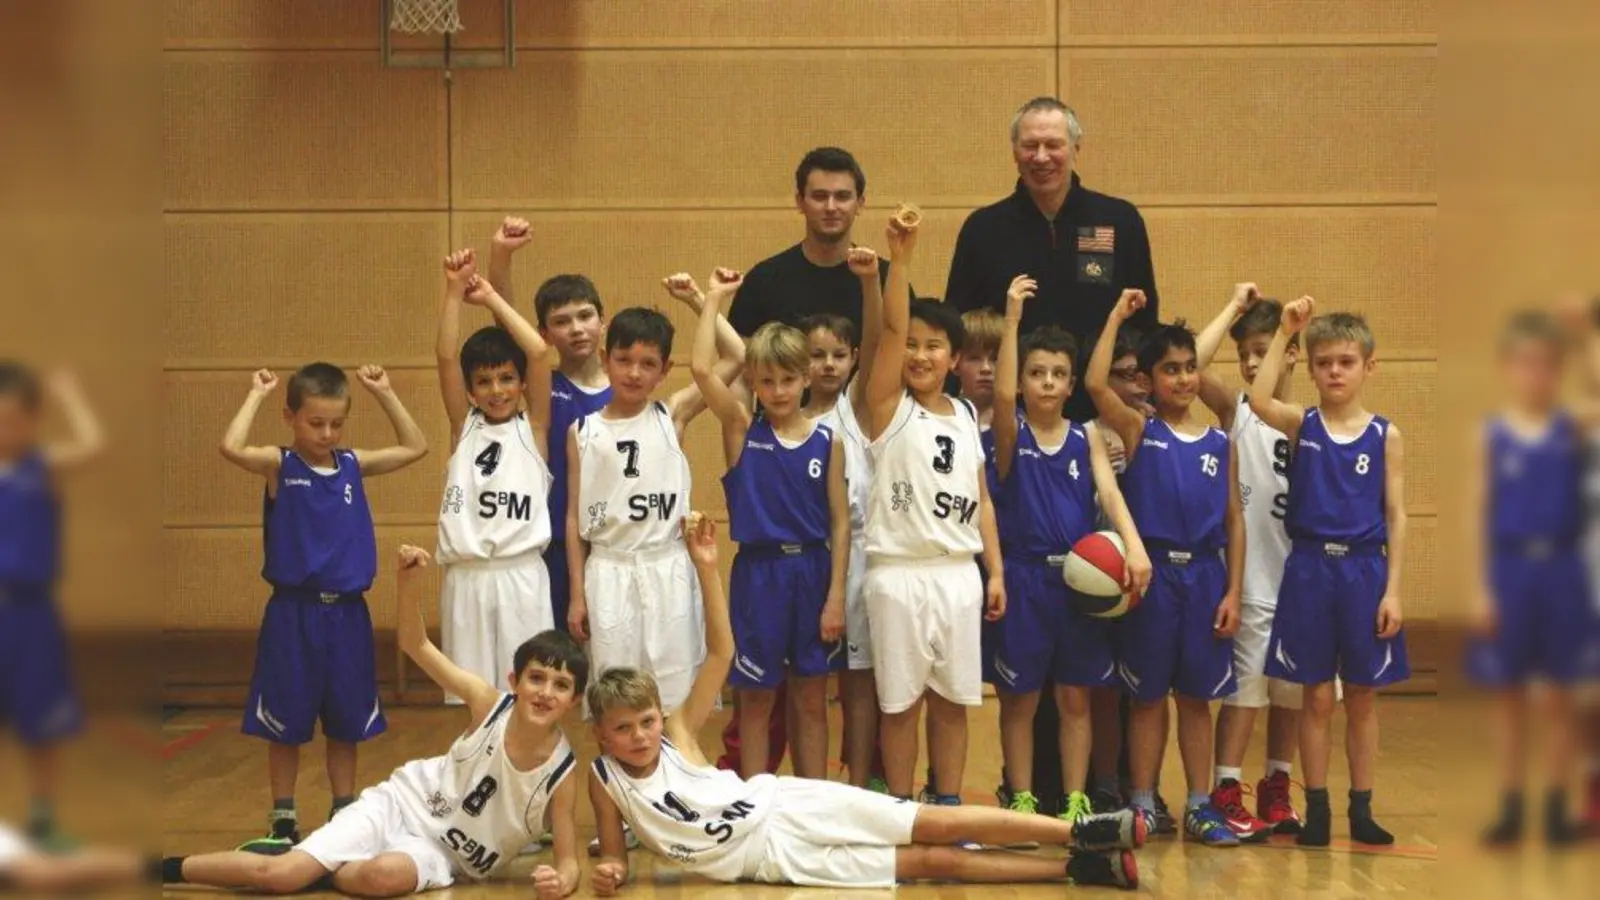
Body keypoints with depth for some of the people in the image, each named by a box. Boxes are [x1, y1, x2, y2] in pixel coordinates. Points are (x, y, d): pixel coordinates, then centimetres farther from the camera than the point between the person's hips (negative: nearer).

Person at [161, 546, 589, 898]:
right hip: (402, 804, 1)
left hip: (442, 855, -1)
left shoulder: (561, 773, -17)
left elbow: (567, 862, -12)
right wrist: (411, 579, -23)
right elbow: (416, 646, -6)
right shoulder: (490, 705, -14)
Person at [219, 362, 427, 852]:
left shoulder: (353, 465, 6)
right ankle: (283, 821, 16)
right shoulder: (280, 465, -6)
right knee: (285, 724, 5)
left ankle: (345, 816, 23)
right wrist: (256, 395, -15)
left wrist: (384, 394, 9)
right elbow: (231, 448, -25)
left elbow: (415, 447, 14)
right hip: (294, 613, -3)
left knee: (347, 722, 12)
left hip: (347, 612, 4)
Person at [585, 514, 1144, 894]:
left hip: (787, 808, 1)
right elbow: (615, 854, 6)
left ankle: (1081, 834, -10)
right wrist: (611, 872, -20)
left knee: (938, 825, -12)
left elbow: (721, 652, -3)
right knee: (932, 861, -8)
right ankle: (1075, 869, -9)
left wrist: (706, 569, -12)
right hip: (769, 859, -1)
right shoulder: (603, 778, -3)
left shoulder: (677, 733, -2)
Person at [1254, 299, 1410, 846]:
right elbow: (1257, 400, -20)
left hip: (1364, 571, 1)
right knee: (1317, 698, 4)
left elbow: (1396, 517, 2)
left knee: (1361, 698, 8)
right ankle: (1316, 809, 13)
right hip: (1310, 569, 0)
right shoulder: (1301, 425, 2)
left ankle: (1361, 810, 17)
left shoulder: (1385, 437, 2)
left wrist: (1392, 590, -5)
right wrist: (1285, 332, -19)